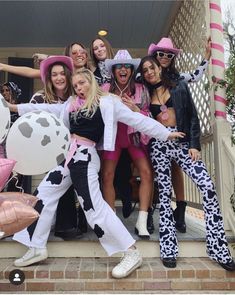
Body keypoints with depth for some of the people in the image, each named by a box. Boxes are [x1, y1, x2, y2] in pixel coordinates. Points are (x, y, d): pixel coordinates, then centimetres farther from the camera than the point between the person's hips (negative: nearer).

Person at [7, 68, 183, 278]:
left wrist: (166, 134, -4)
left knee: (94, 206, -13)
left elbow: (136, 119, -4)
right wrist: (15, 107, 18)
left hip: (84, 157, -7)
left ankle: (132, 253, -4)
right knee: (43, 195, 9)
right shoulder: (72, 104, 17)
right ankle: (37, 249, 23)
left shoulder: (107, 102, -2)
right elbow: (48, 109, 19)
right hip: (68, 154, 8)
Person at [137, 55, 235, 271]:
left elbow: (192, 116, 4)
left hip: (182, 142, -1)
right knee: (164, 194, -1)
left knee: (208, 186, -14)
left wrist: (194, 144, -5)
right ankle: (168, 249, 7)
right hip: (159, 144, 1)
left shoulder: (179, 87, 9)